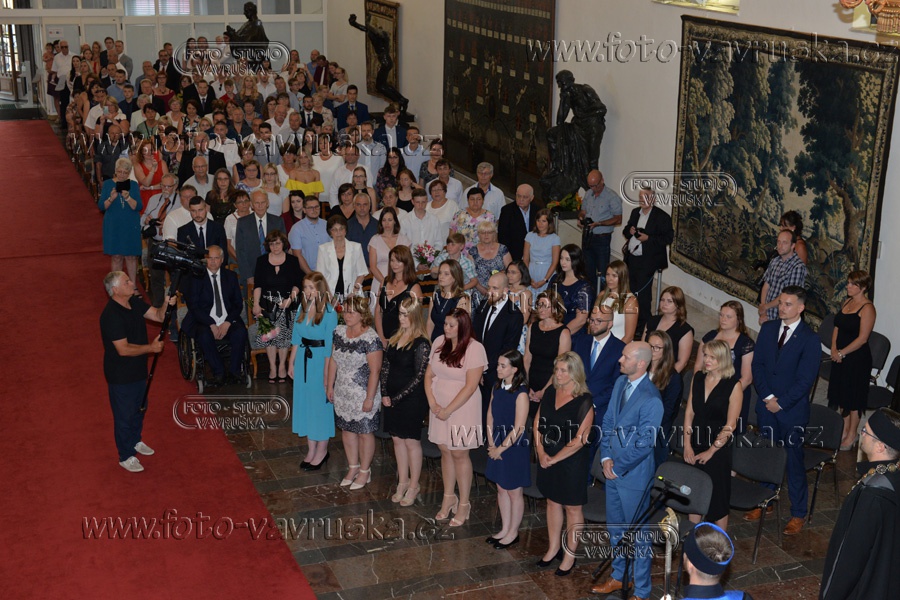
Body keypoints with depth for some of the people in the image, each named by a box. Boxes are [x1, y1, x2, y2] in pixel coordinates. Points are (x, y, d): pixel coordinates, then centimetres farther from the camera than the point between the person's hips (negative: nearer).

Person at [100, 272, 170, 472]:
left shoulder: (135, 302, -2)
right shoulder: (111, 315, -29)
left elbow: (159, 316, -2)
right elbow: (123, 349, -29)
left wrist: (167, 302, -21)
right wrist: (150, 348, -25)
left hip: (138, 370, 9)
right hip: (120, 375, -9)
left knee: (139, 408, 26)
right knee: (124, 415, 8)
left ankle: (135, 441, 49)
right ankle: (126, 456, 24)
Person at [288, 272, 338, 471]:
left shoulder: (329, 313, -16)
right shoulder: (303, 308, 4)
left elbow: (329, 345, -15)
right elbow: (296, 337, 11)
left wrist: (327, 372, -15)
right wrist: (291, 362, 11)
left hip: (320, 361, -7)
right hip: (303, 359, 7)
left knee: (320, 403, 4)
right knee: (304, 402, 12)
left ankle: (321, 451, 18)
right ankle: (311, 449, 24)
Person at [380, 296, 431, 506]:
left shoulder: (421, 344, -16)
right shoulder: (395, 337, 5)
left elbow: (419, 377, -17)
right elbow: (386, 365, 8)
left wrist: (397, 398, -13)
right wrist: (385, 393, -2)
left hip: (411, 400, -7)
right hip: (391, 398, 7)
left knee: (411, 441, 4)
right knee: (397, 439, 14)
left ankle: (413, 487, 17)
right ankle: (403, 482, 26)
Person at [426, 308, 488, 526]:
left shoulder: (474, 348, -16)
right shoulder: (439, 342, 1)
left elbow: (470, 386, -19)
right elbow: (429, 375, 6)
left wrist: (448, 410, -16)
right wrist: (433, 403, -6)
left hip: (462, 410, -5)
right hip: (439, 408, 5)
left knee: (459, 454, 3)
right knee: (445, 452, 14)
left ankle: (464, 504, 16)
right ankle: (449, 497, 29)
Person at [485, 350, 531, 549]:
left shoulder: (521, 393, -20)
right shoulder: (498, 388, 3)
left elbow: (518, 428, -20)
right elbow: (490, 416, 7)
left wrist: (500, 449, -13)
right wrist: (491, 444, -4)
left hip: (515, 446, -7)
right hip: (498, 444, 7)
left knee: (514, 492, 8)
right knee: (501, 489, 17)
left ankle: (513, 533, 22)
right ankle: (505, 529, 32)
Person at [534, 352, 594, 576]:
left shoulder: (584, 402, -19)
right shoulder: (551, 392, 0)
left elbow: (579, 440, -19)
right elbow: (538, 422, 6)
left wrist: (554, 459, -15)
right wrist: (541, 451, -6)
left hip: (572, 462, -6)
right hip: (547, 459, 6)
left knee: (572, 508, 8)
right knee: (553, 502, 19)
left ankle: (569, 555, 22)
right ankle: (554, 548, 35)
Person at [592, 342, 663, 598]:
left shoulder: (651, 399, -24)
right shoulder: (620, 383, 2)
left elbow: (644, 444, -21)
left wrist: (618, 468, -13)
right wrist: (606, 457, -3)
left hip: (634, 474, -7)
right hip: (613, 470, 8)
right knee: (615, 528, 22)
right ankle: (618, 577, 41)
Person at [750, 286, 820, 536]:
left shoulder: (809, 339, -12)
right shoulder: (768, 329, 4)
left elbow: (805, 379, -14)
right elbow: (758, 364, 2)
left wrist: (781, 403, -13)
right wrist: (767, 396, -8)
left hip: (792, 411, -5)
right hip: (766, 406, 5)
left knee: (794, 462, 4)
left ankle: (798, 514, 15)